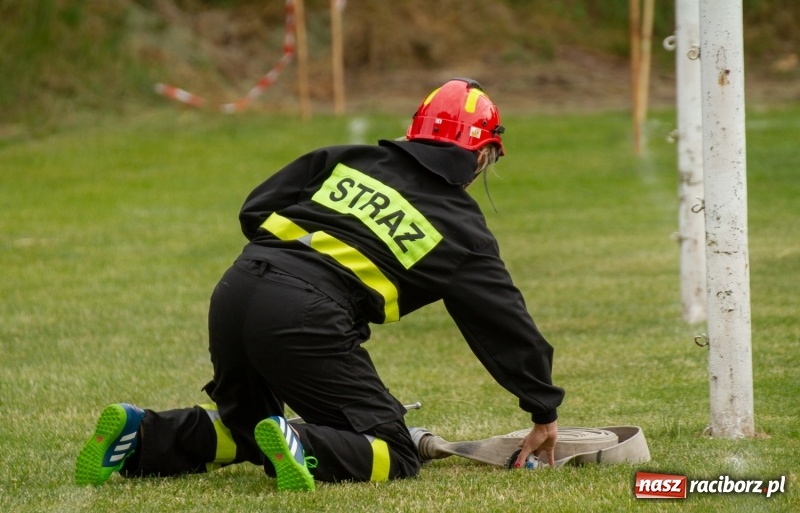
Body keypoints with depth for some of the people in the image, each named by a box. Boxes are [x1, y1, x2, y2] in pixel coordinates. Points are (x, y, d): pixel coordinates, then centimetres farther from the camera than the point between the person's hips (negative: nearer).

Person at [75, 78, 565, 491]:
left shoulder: (348, 159, 23)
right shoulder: (461, 229, 14)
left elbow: (255, 210, 18)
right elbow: (506, 322, 20)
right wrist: (545, 413, 31)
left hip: (236, 287, 6)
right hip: (307, 318, -6)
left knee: (244, 424, 31)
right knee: (395, 456, 2)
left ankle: (140, 437, 5)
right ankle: (302, 449, -28)